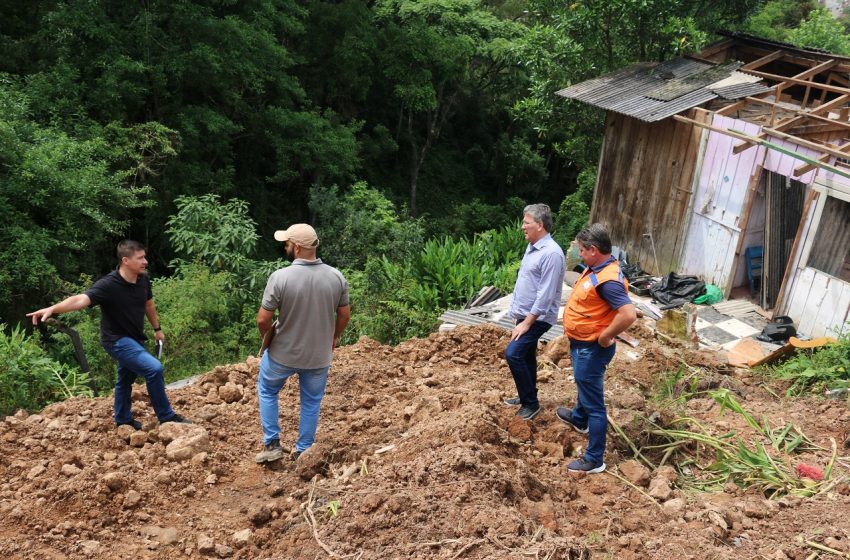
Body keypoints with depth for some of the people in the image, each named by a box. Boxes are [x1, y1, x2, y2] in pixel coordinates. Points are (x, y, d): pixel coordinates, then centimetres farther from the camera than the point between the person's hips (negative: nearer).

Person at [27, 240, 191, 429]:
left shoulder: (143, 280, -6)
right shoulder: (108, 285, -27)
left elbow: (149, 304, 13)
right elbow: (81, 299, -41)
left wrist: (157, 329, 22)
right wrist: (52, 309, -57)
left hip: (134, 338, 8)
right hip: (117, 340, -8)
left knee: (126, 379, 24)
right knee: (154, 368, -21)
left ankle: (123, 421, 44)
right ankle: (167, 417, -7)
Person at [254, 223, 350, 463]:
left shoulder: (280, 277, -22)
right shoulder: (336, 277, -11)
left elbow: (263, 320, -18)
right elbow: (344, 315, 0)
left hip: (283, 354, -2)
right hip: (319, 356, 2)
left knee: (267, 390, 24)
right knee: (311, 402, 20)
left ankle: (272, 444, 24)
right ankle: (303, 452, 29)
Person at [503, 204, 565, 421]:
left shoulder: (551, 253, -23)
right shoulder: (532, 247, 8)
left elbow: (545, 295, -24)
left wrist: (527, 322, -22)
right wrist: (517, 313, 17)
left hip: (537, 318, -9)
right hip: (525, 315, 9)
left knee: (513, 353, -15)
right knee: (526, 356, 17)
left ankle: (531, 403, -3)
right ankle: (527, 397, 32)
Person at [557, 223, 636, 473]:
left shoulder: (608, 280, -30)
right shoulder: (596, 268, 2)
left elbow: (628, 314, -39)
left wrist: (605, 337, -25)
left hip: (591, 349, -10)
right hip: (582, 345, 10)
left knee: (594, 403, 0)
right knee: (585, 388, 33)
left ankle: (594, 460, 10)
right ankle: (579, 419, 58)